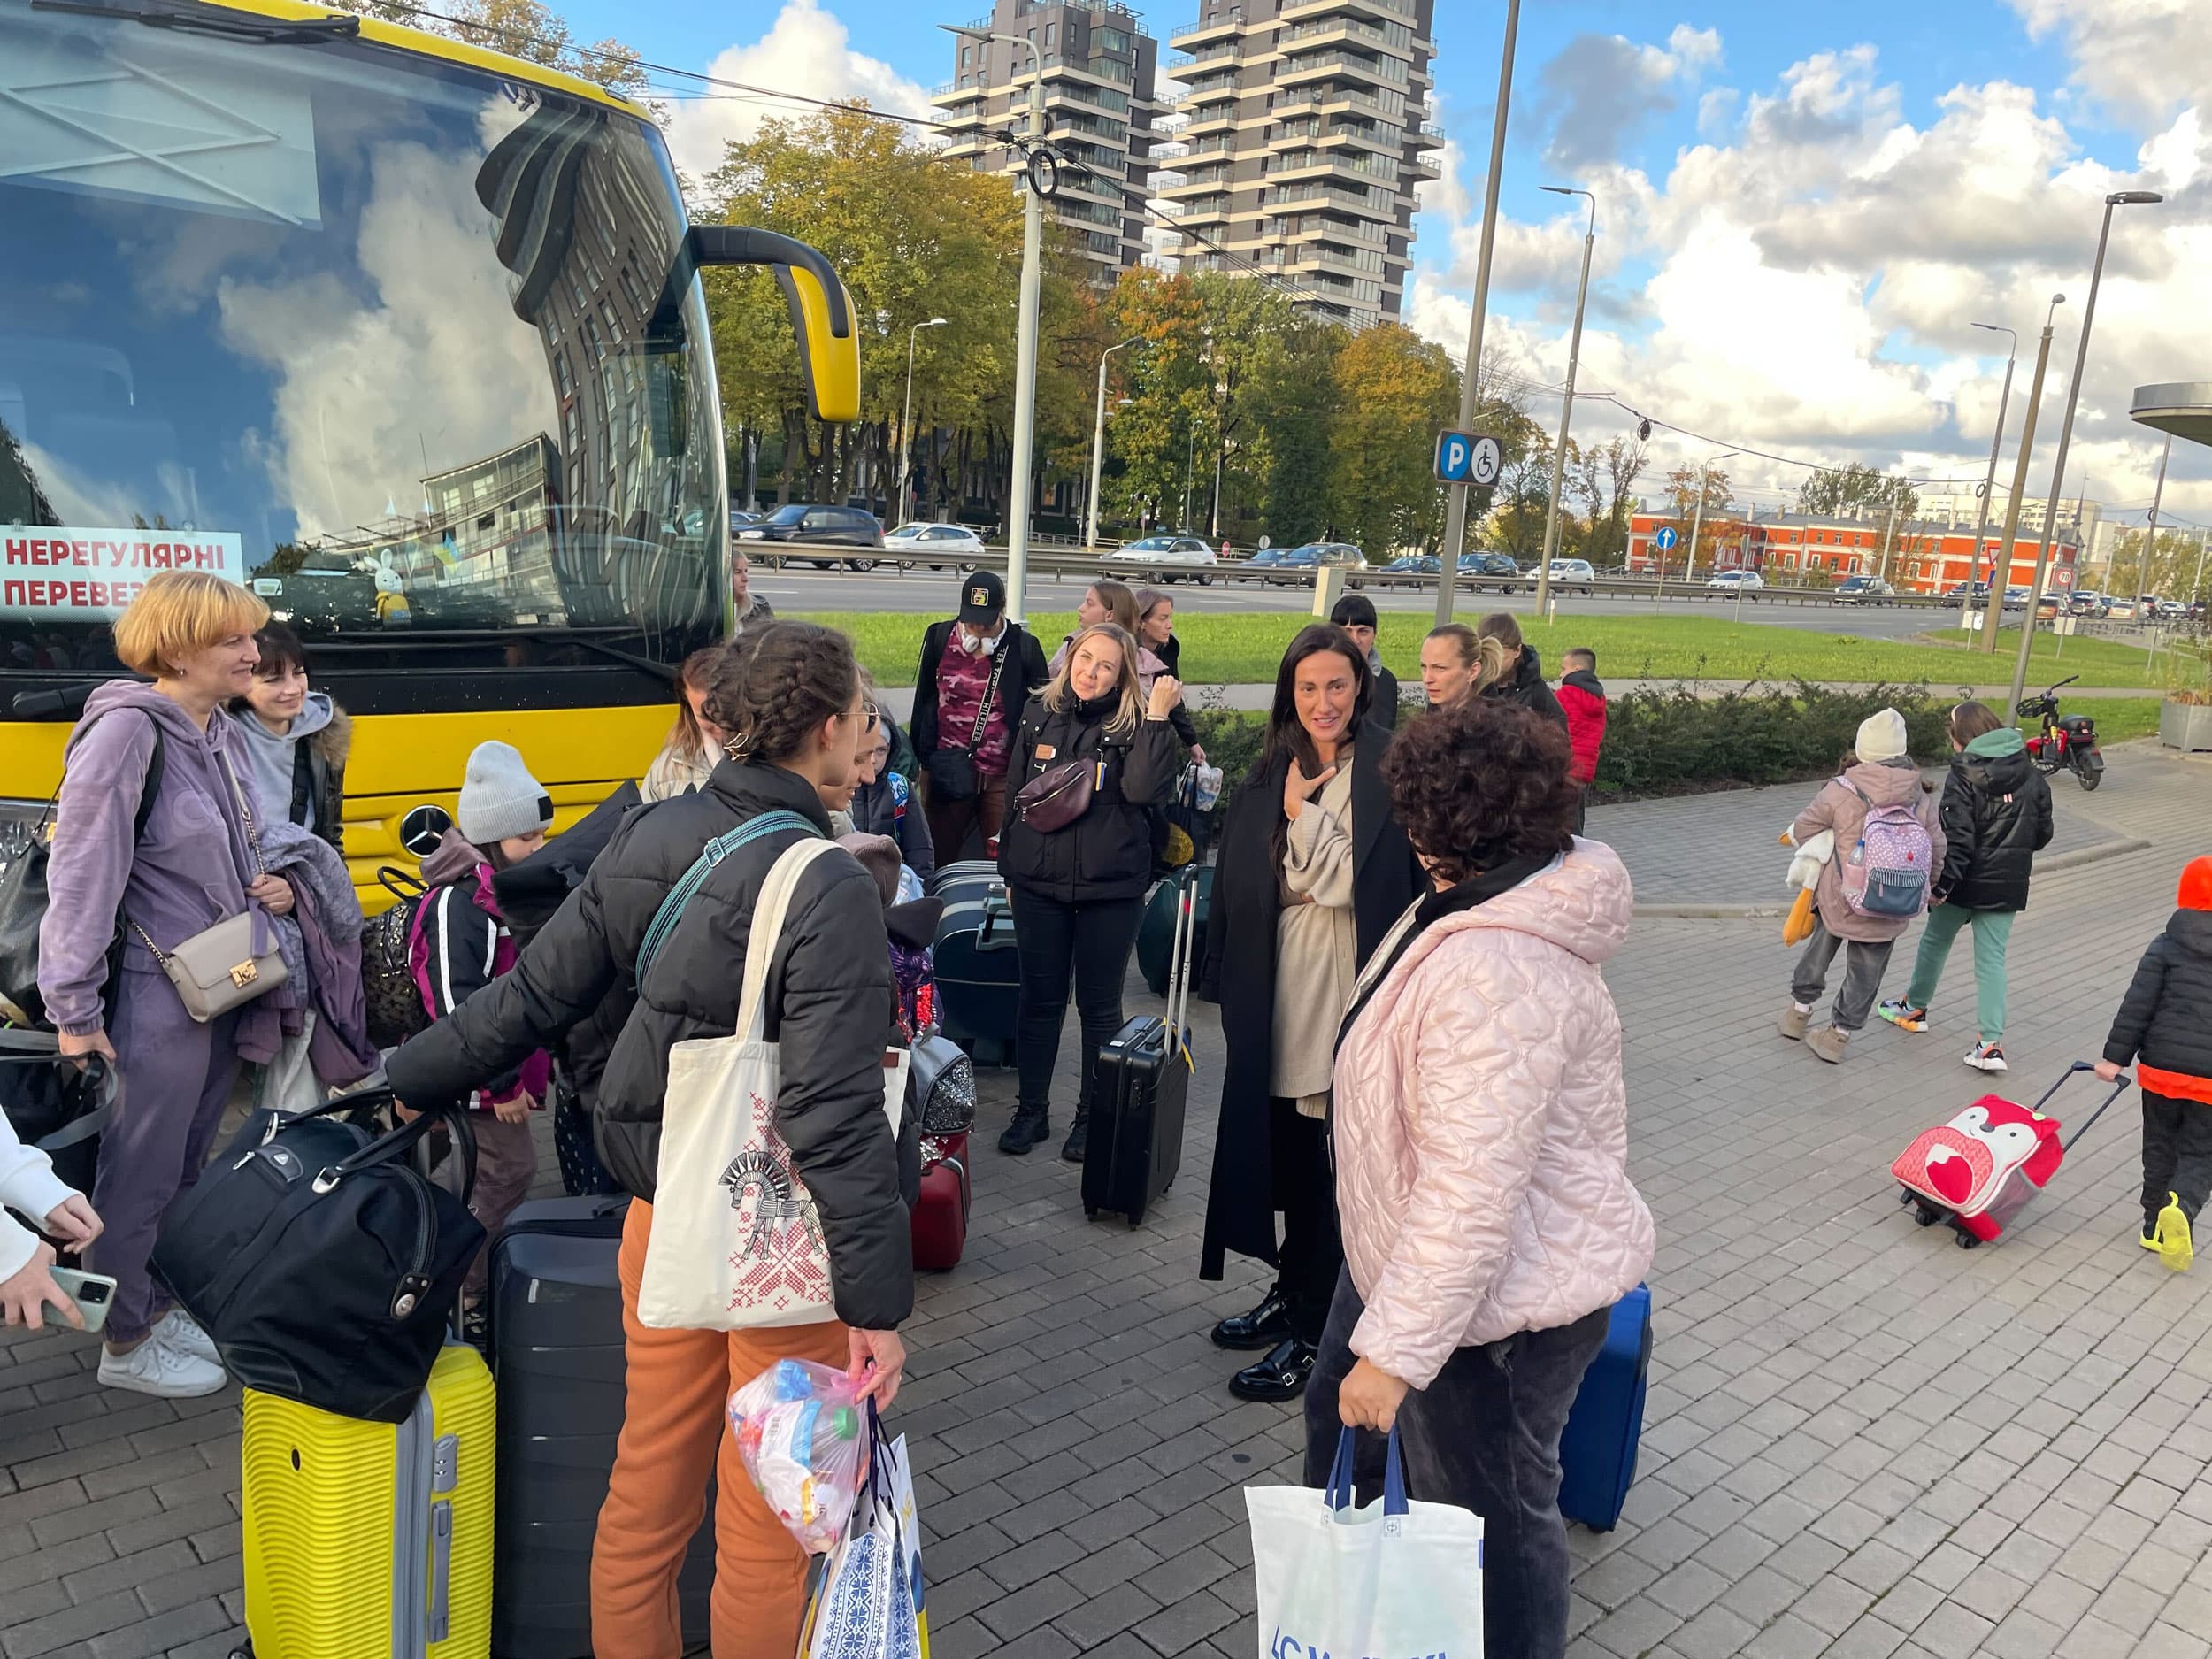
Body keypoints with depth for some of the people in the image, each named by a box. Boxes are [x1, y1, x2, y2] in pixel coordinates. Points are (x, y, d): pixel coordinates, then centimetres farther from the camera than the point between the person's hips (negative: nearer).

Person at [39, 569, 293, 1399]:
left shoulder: (224, 736, 8)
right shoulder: (125, 731, -17)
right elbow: (81, 877, -18)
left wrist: (266, 889, 2)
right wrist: (74, 1012, -18)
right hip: (156, 1000, -8)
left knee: (185, 1166, 19)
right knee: (140, 1176, 6)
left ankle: (154, 1307, 36)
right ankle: (126, 1345, 22)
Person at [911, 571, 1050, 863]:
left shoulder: (1024, 647, -2)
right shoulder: (939, 639, 3)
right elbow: (924, 702, 10)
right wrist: (922, 761, 8)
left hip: (1003, 775, -2)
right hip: (948, 772, 2)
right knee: (940, 857, 11)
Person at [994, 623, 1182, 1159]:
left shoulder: (1134, 724, -6)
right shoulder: (1040, 716, 4)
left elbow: (1146, 789, -23)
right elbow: (1014, 794, 12)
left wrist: (1157, 717, -24)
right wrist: (1010, 870, 14)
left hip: (1111, 891, -3)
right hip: (1039, 885, 3)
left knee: (1100, 1006, 9)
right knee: (1039, 1000, 12)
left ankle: (1092, 1116, 24)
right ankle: (1031, 1110, 26)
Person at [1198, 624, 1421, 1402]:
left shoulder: (1387, 769, -11)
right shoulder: (1277, 770, 9)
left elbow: (1353, 882, -16)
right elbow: (1242, 882, 12)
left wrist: (1305, 812, -16)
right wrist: (1231, 981, 9)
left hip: (1345, 986, -6)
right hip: (1279, 987, 7)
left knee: (1332, 1161, 3)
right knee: (1285, 1148, 17)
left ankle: (1311, 1331, 16)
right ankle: (1292, 1292, 36)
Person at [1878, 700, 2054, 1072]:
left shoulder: (1964, 777, -17)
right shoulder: (2031, 775, 3)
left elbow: (1957, 838, -22)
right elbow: (2042, 834, 10)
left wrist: (1942, 883, -18)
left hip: (1966, 881, -5)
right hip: (2008, 886, 5)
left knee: (1935, 941, 18)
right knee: (1992, 958, 5)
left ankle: (1914, 1007, 36)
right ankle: (1992, 1042, -4)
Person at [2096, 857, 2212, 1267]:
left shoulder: (2166, 946, -4)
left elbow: (2137, 1005, -7)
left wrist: (2115, 1057, -3)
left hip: (2161, 1068, 1)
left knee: (2160, 1149, 16)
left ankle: (2156, 1227, 20)